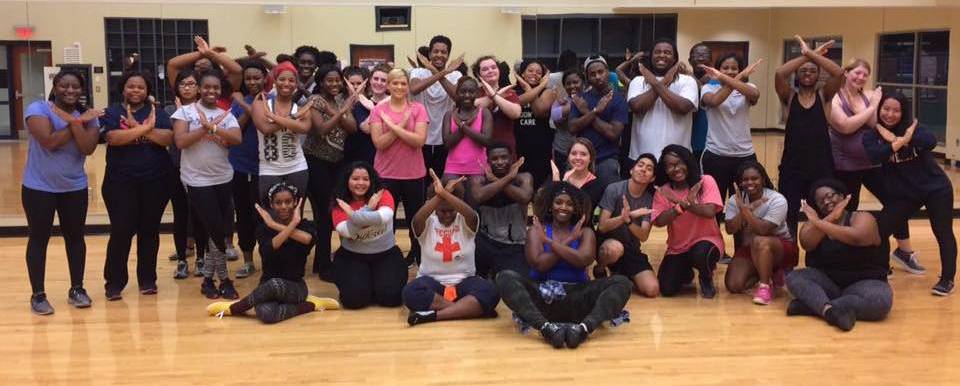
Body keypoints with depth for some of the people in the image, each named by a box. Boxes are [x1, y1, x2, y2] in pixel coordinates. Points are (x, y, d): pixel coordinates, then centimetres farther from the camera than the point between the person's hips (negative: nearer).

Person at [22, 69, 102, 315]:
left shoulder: (88, 116, 0)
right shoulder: (38, 109, -11)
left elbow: (87, 148, -14)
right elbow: (49, 141, -24)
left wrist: (74, 121, -22)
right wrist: (77, 122, -18)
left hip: (75, 188, 4)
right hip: (39, 187, -3)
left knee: (75, 237, 11)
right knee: (39, 239, 4)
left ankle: (76, 289, 24)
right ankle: (38, 295, 13)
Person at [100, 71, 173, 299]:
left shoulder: (157, 113, 5)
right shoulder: (112, 113, 2)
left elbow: (168, 138, -10)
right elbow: (113, 137, -17)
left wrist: (137, 127, -18)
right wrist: (145, 128, -20)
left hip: (155, 181, 2)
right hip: (121, 182, -1)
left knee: (149, 231, 9)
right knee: (121, 232, -3)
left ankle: (148, 279, 21)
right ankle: (114, 283, 9)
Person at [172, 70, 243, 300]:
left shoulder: (226, 115, 6)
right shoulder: (185, 112, -1)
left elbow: (237, 139, -11)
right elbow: (180, 142, -13)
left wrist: (212, 128, -22)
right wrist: (206, 128, -16)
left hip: (223, 179, 4)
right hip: (197, 181, -4)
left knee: (220, 230, 6)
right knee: (216, 230, -4)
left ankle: (208, 278, 21)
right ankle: (224, 279, 12)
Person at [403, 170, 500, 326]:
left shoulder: (465, 222, -1)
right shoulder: (427, 224, -2)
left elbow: (471, 214, -27)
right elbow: (417, 220, -27)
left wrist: (445, 193, -36)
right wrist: (439, 195, -35)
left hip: (463, 282, 1)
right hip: (432, 281, 0)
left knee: (490, 292, -31)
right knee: (411, 292, -35)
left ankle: (433, 314, -31)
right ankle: (469, 308, -28)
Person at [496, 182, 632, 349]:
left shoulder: (585, 232, 11)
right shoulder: (536, 231, 7)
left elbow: (584, 260, -10)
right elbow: (539, 264, -10)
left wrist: (548, 241, -5)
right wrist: (569, 241, -5)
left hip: (576, 297, 1)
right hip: (542, 295, -1)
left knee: (621, 283, -20)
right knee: (505, 277, -27)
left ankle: (584, 327, -45)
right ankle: (546, 327, -46)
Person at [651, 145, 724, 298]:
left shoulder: (705, 181, -8)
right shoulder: (663, 192, -2)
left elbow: (710, 212, -21)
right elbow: (659, 221, -16)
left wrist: (682, 203, -24)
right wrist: (685, 204, -26)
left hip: (706, 240, -3)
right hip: (677, 248, 3)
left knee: (700, 254, -39)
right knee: (667, 289, -14)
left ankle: (706, 279, -1)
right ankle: (685, 273, 25)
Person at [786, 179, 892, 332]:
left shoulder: (862, 218, -6)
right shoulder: (814, 222, 7)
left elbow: (856, 237, -29)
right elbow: (807, 244, -15)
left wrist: (819, 222, -22)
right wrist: (830, 217, -20)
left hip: (864, 283, -3)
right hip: (826, 282, 3)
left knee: (880, 300, -35)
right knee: (794, 277, -22)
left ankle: (812, 304, -34)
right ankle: (829, 310, -45)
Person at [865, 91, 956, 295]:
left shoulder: (911, 127, -8)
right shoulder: (871, 136, -7)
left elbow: (931, 142, -29)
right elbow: (875, 156, -28)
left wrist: (897, 139, -32)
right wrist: (901, 141, -36)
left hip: (936, 188, -1)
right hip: (904, 194, 1)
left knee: (943, 232, 0)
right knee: (879, 230, -7)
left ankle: (947, 279, 13)